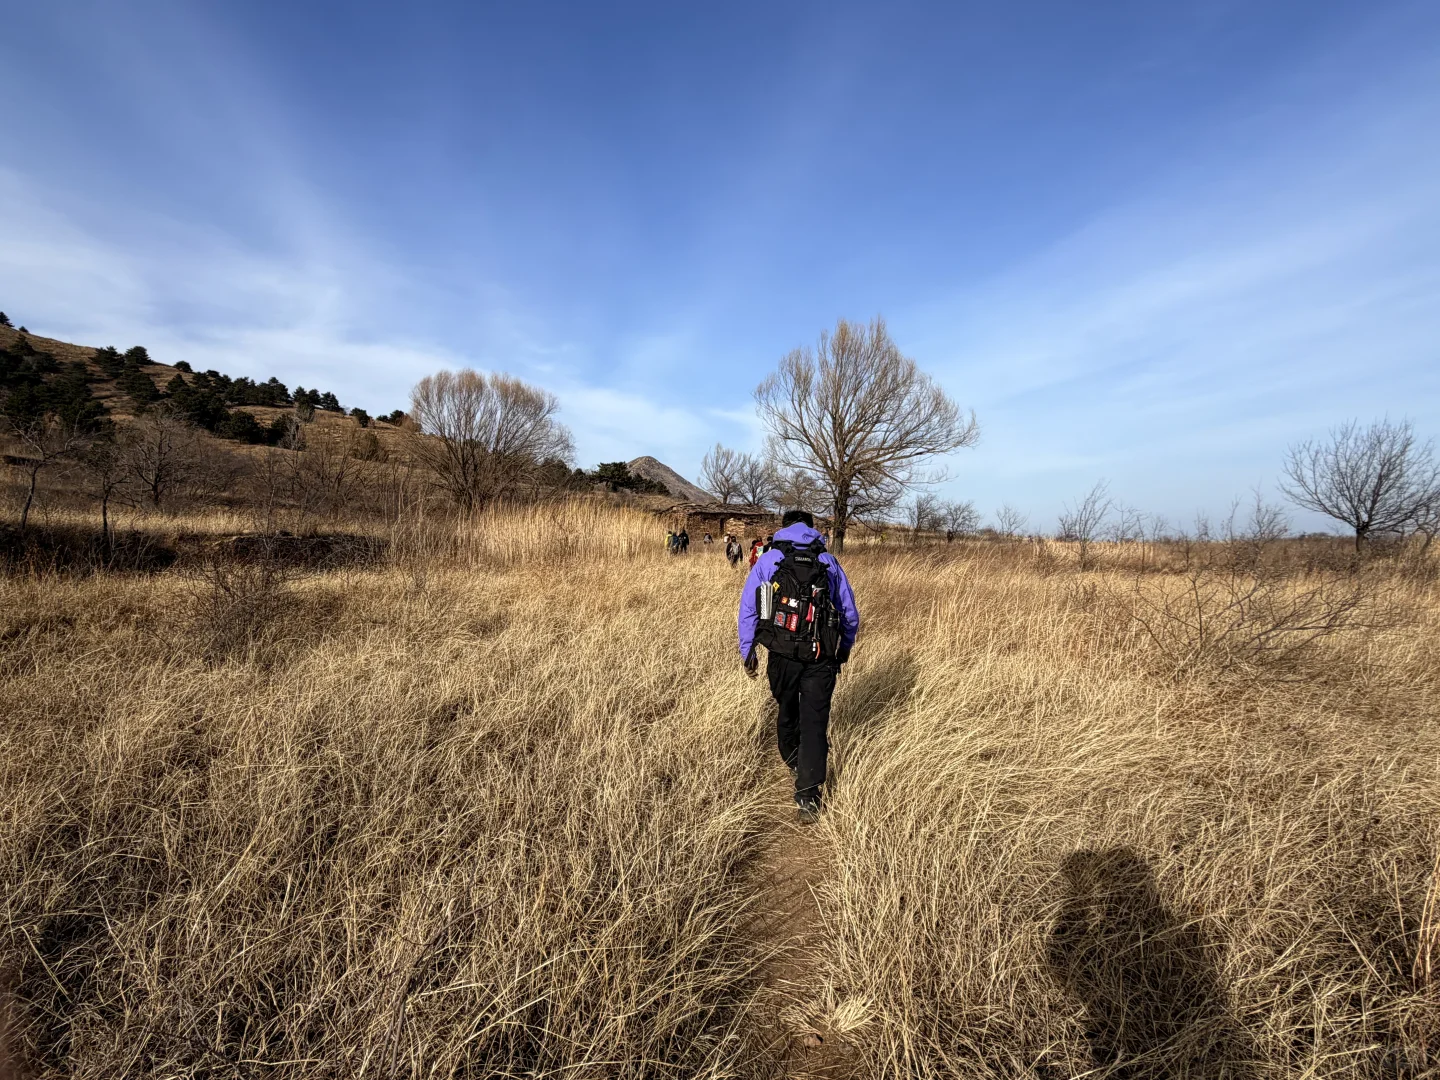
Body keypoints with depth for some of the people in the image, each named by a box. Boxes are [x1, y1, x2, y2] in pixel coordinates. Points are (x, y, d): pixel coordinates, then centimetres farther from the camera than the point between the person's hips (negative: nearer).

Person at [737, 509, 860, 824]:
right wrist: (845, 648, 26)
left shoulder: (767, 560, 4)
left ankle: (791, 760, 46)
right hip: (821, 659, 0)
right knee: (814, 721, 3)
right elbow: (850, 613, 12)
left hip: (782, 656, 1)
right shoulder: (829, 562, 7)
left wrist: (747, 651, 11)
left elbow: (748, 608, 3)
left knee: (787, 710, 23)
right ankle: (807, 796, -4)